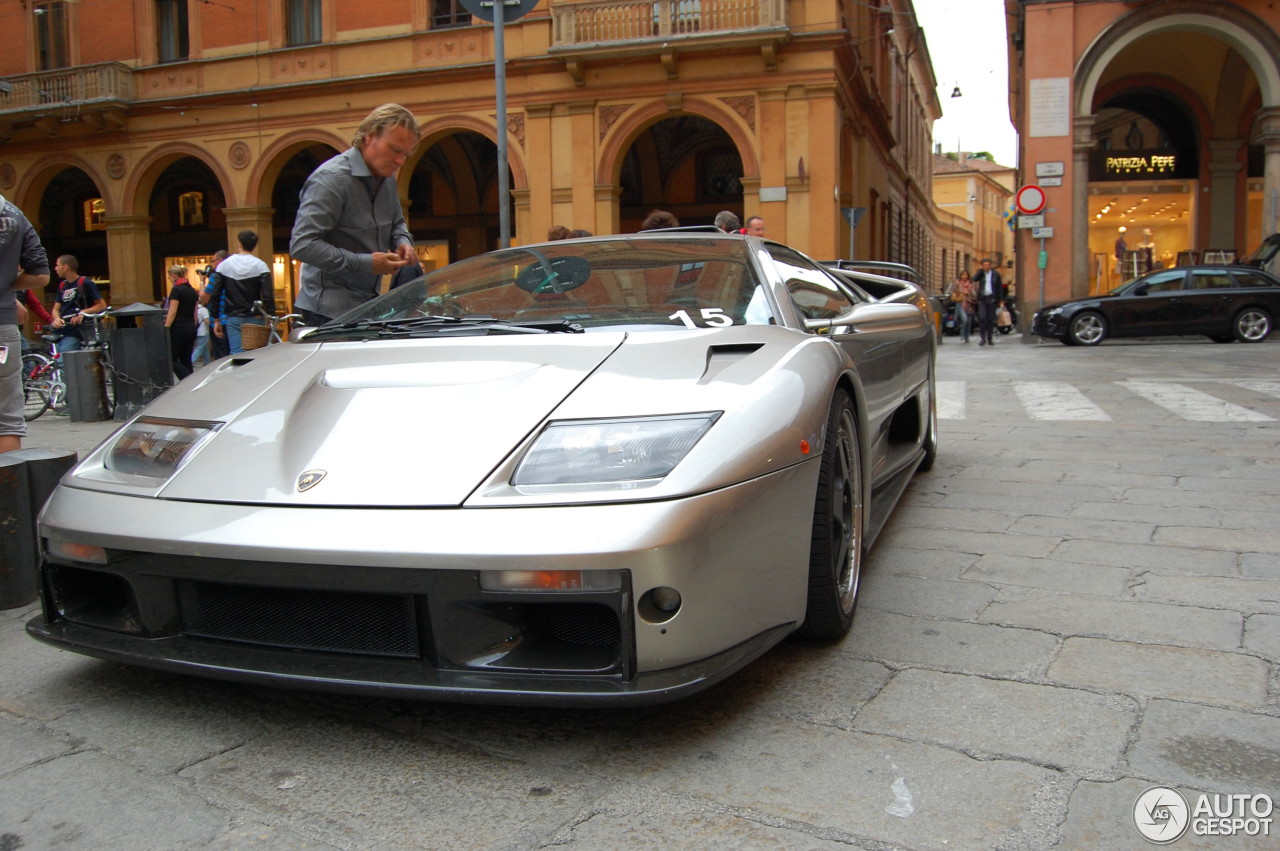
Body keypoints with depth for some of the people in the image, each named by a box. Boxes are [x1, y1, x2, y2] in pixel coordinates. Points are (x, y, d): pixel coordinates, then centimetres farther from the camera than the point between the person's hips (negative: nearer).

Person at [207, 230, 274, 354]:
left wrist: (216, 320, 13)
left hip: (233, 319, 2)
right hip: (255, 319, -1)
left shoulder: (224, 265, 4)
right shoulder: (260, 266, -4)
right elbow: (268, 296, -12)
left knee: (236, 354, -2)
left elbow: (215, 296, 5)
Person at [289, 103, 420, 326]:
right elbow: (302, 245, -22)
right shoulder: (331, 179, -17)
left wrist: (403, 242, 2)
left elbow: (397, 223, 28)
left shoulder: (387, 178, 10)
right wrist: (365, 263, -22)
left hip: (368, 305, 8)